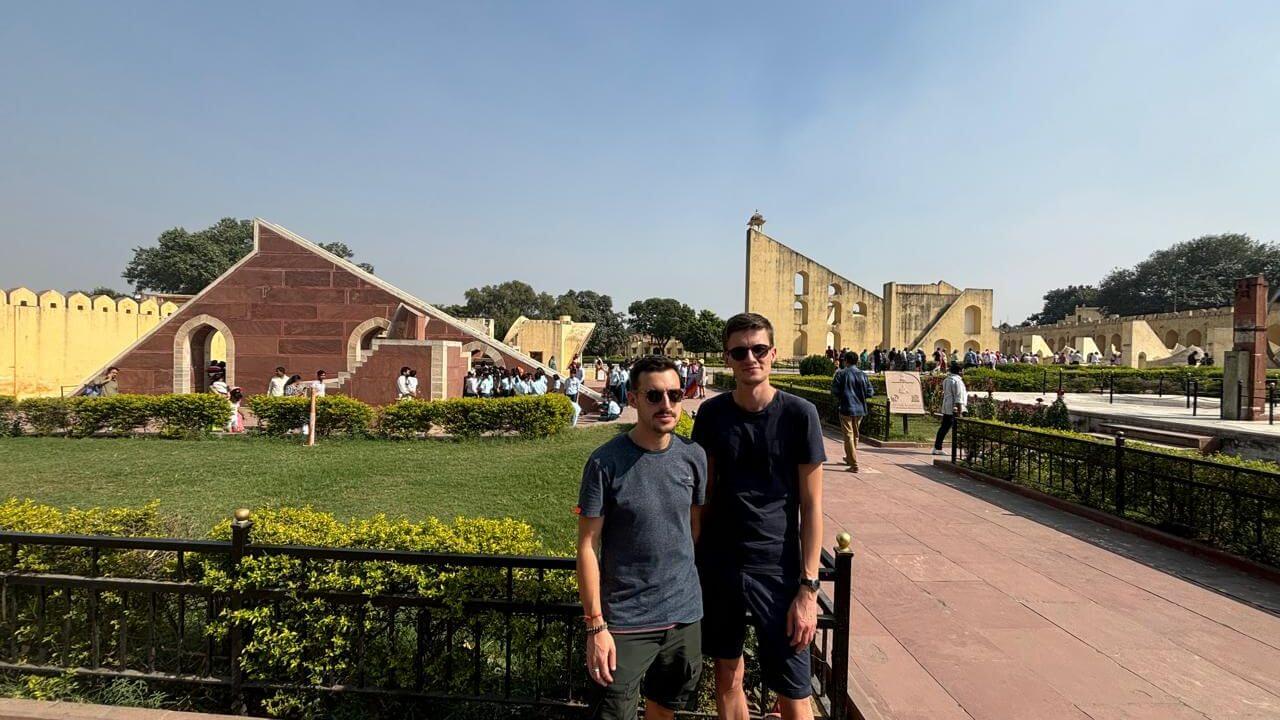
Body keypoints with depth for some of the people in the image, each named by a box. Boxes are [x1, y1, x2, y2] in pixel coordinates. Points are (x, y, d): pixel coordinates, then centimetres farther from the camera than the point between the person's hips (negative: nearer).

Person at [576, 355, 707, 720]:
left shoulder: (694, 457, -2)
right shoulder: (605, 462, -14)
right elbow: (588, 546, -11)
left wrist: (696, 587, 12)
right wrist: (596, 626, -13)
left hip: (685, 617, 4)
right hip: (625, 623, -4)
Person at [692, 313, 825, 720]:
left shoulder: (799, 415, -9)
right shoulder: (711, 414, 0)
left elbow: (811, 506, -6)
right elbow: (705, 493, 8)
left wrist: (809, 587, -10)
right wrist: (694, 560, 6)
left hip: (778, 568, -3)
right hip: (718, 564, 3)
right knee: (727, 677, 16)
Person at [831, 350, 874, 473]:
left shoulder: (841, 374, -10)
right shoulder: (863, 374, 2)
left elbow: (834, 390, -14)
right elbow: (870, 392, 0)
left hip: (846, 408, -5)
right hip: (860, 408, 5)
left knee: (848, 435, -1)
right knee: (855, 435, 20)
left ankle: (854, 464, -8)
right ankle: (850, 458, 37)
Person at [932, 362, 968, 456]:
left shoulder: (946, 380, 15)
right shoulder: (957, 381, -13)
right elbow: (958, 397, -17)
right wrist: (960, 411, -17)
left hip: (946, 409, 9)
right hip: (955, 409, -9)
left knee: (944, 428, 10)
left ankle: (937, 448, 10)